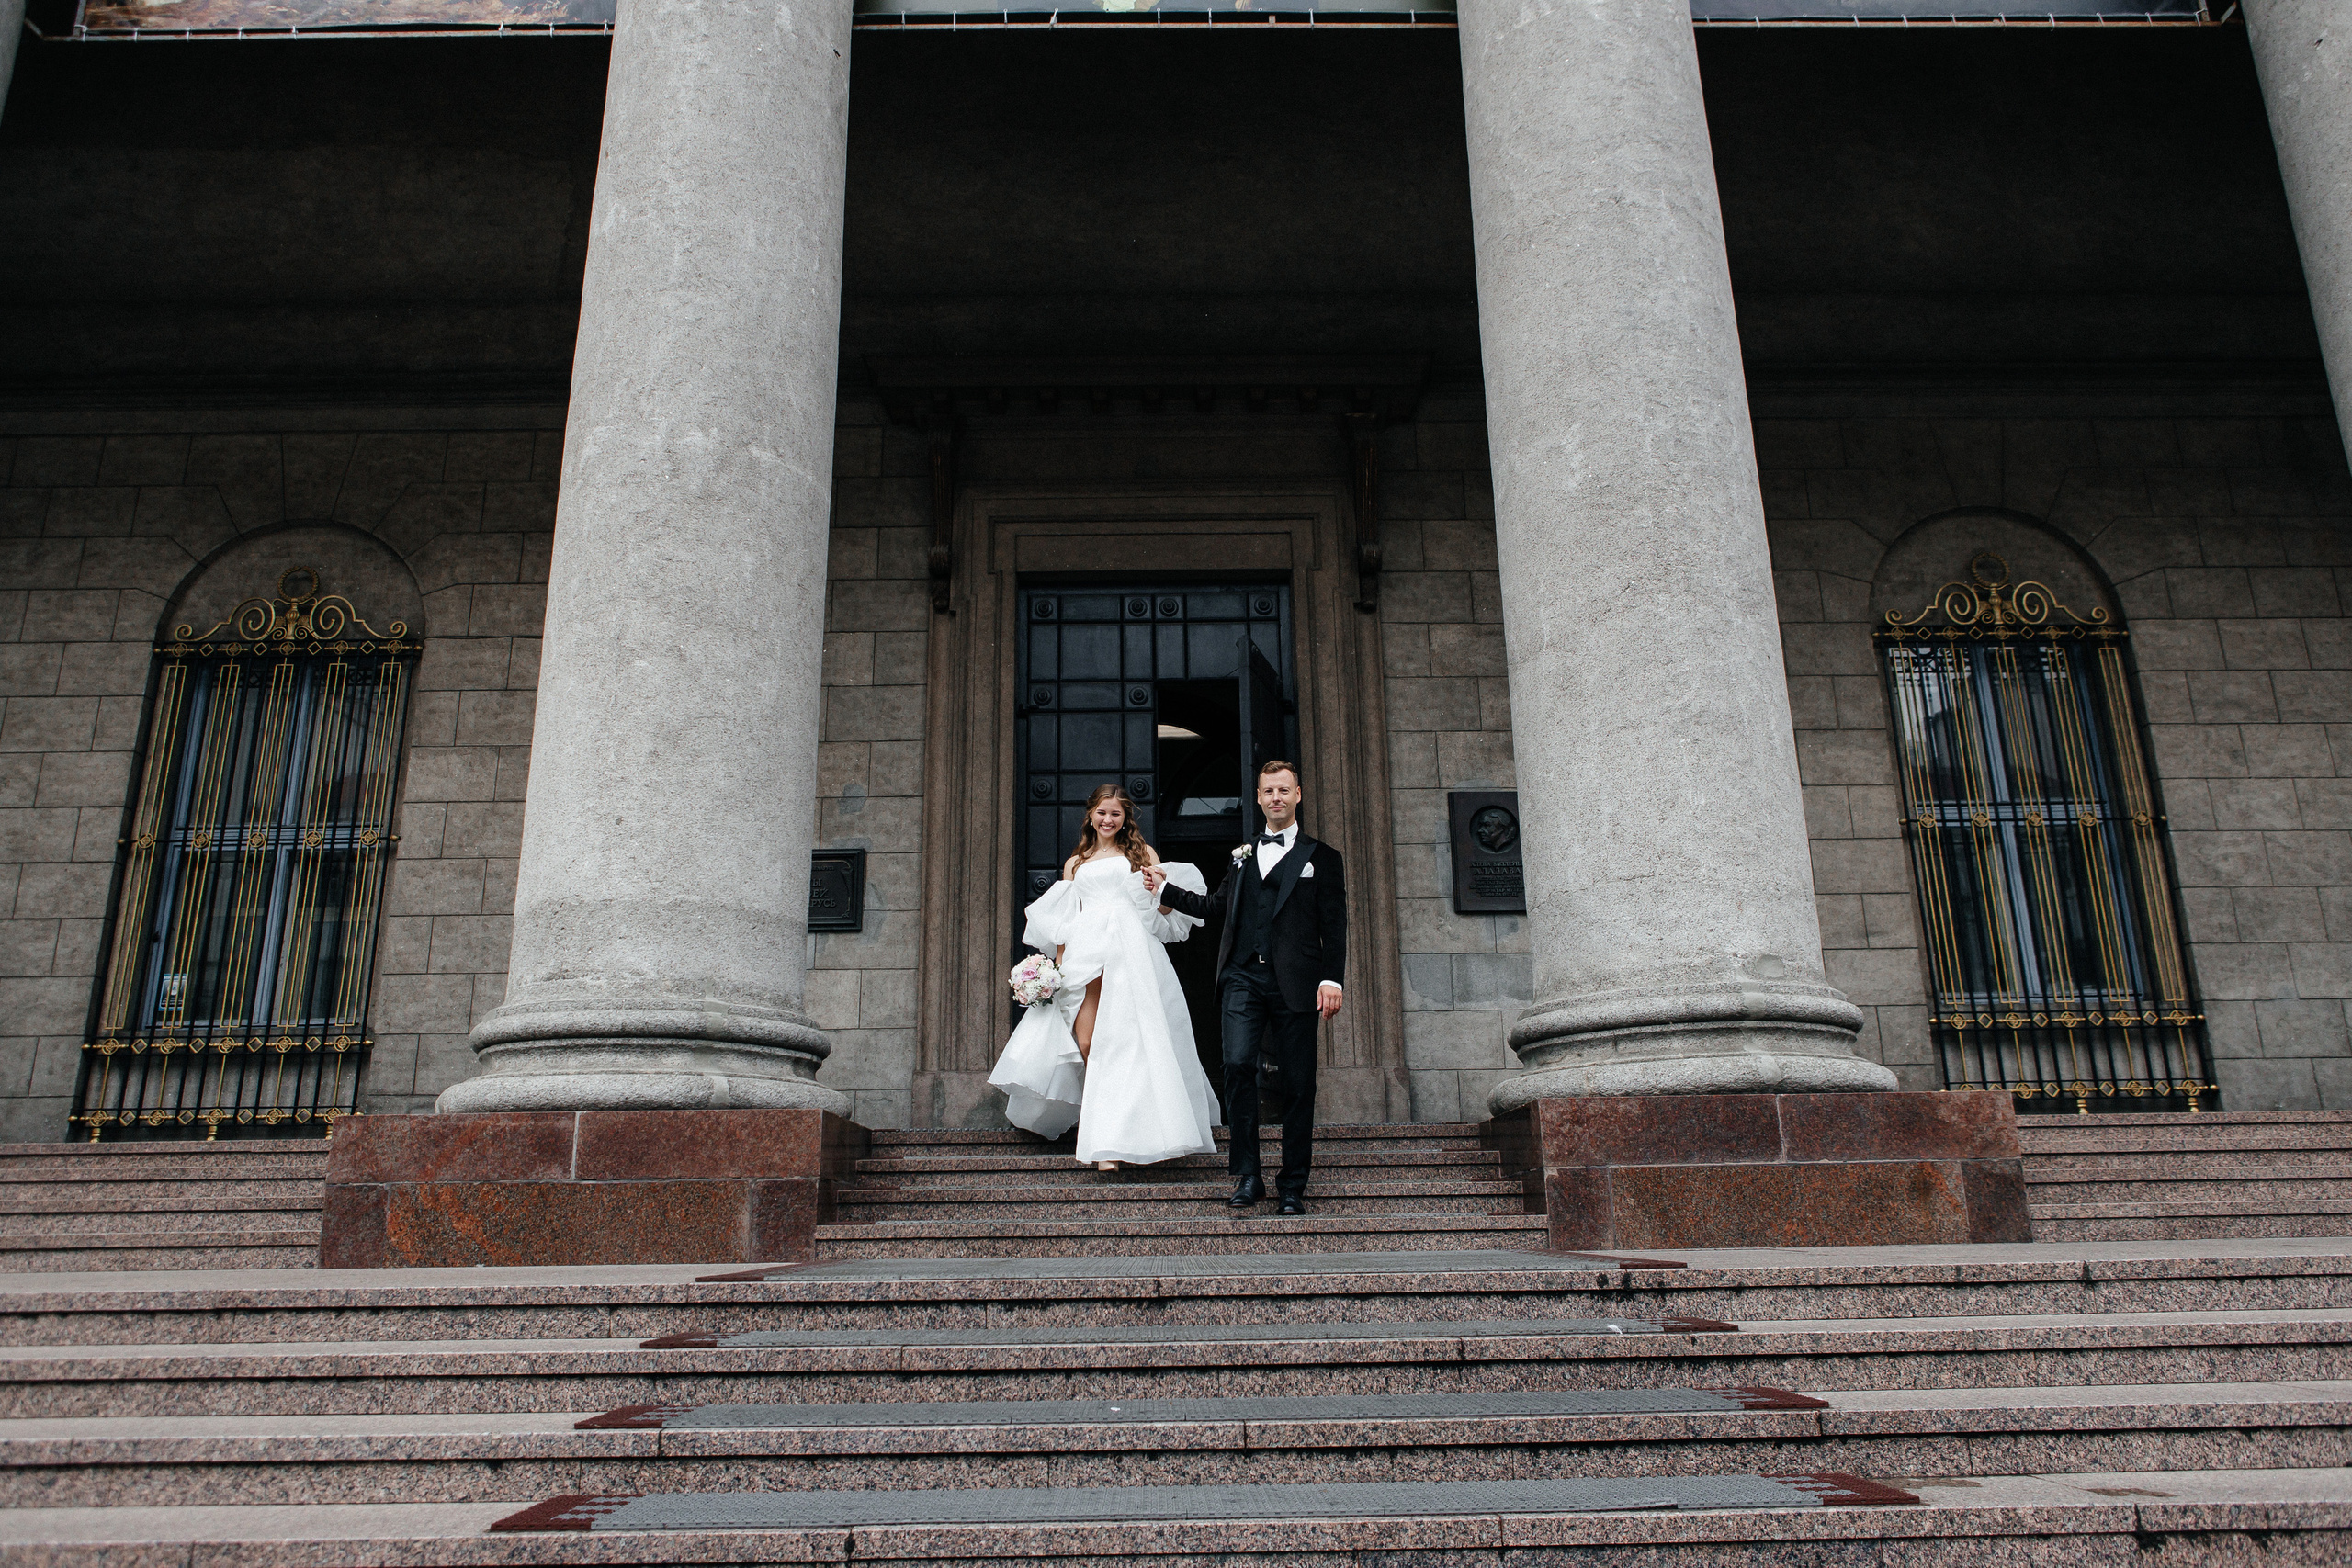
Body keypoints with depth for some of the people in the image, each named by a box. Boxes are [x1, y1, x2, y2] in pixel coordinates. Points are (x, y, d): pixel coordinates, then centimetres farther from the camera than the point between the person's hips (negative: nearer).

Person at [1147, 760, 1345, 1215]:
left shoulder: (1322, 858, 9)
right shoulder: (1242, 855, 20)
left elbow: (1334, 927, 3)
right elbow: (1218, 907, 25)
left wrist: (1332, 979, -8)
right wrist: (1165, 890, 25)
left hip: (1294, 984, -2)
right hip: (1243, 978, 2)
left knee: (1298, 1083, 1)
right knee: (1238, 1064, -14)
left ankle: (1292, 1186, 12)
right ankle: (1248, 1176, -3)